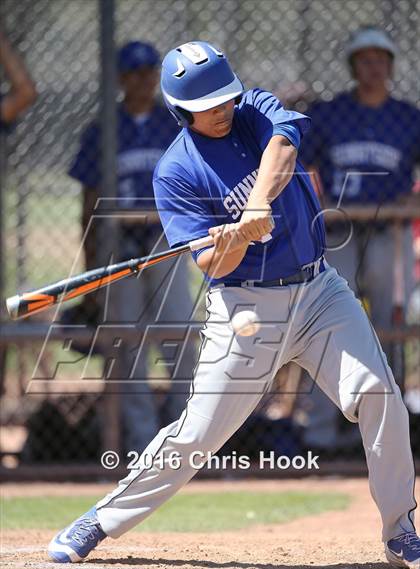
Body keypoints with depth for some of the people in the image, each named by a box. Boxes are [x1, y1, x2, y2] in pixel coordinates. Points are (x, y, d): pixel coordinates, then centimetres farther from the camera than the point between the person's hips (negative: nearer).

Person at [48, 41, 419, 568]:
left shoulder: (258, 110, 1)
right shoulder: (176, 172, -7)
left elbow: (281, 146, -24)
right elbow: (212, 266, -13)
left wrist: (258, 205, -43)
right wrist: (233, 240, -37)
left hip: (319, 290, 3)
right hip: (245, 306, -3)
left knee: (378, 396, -14)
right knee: (196, 434, -4)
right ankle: (99, 523, 11)